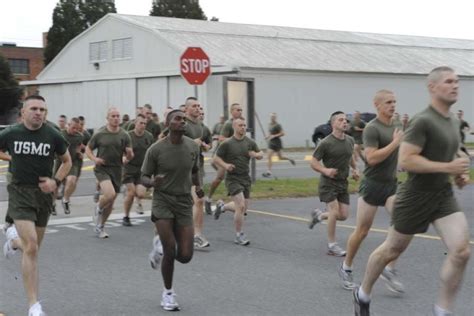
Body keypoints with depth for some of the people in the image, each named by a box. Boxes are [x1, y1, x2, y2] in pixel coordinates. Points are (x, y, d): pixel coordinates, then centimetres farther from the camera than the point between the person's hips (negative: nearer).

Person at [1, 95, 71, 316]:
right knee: (31, 248, -16)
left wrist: (56, 181, -4)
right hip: (20, 193, -3)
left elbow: (67, 161, 10)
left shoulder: (53, 136, -4)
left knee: (33, 247, 15)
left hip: (43, 194, 3)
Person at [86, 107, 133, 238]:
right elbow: (88, 149, 7)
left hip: (116, 170, 4)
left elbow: (129, 157, 6)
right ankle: (98, 209, 6)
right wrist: (94, 159, -13)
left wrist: (129, 153, -17)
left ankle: (100, 227, 30)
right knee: (110, 194, -27)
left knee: (110, 202, 10)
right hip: (102, 168, -4)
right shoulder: (99, 134, -4)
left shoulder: (124, 136, 2)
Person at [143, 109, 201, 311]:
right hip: (163, 201, -3)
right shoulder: (156, 149, -11)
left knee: (185, 256, -4)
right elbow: (144, 178, -3)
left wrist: (197, 185, -1)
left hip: (184, 203, 3)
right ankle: (168, 293, 14)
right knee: (171, 251, -11)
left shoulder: (193, 147, 0)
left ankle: (160, 245, 31)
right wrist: (153, 182, -25)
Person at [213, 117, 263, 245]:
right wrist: (225, 165, -22)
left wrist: (255, 154, -8)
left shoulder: (250, 142, 6)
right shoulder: (227, 143, -8)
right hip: (233, 178, -6)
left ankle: (222, 206, 38)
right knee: (240, 206, -15)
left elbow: (261, 155, 15)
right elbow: (216, 158, -4)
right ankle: (239, 236, -1)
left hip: (246, 178, 6)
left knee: (243, 208, 11)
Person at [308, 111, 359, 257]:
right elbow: (313, 163, -10)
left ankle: (318, 215, 30)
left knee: (343, 215, 1)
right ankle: (332, 245, -4)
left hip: (343, 182, 6)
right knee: (334, 210, -18)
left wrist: (355, 169, 8)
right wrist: (325, 170, -28)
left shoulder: (350, 140, 4)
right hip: (328, 182, -6)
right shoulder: (325, 143, -14)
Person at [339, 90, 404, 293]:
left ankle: (389, 269, -5)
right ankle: (346, 268, 23)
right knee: (362, 231, 3)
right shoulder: (372, 128, -14)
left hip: (391, 184, 7)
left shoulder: (394, 127, 12)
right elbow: (371, 158, -25)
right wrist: (395, 143, -21)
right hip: (372, 185, -6)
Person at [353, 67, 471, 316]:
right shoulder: (422, 121, -18)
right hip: (416, 197, -6)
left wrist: (459, 173, 5)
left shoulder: (454, 121, 8)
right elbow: (405, 160, -26)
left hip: (443, 195, 7)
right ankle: (362, 294, 34)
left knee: (461, 251, -12)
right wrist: (448, 167, -26)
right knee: (392, 250, 11)